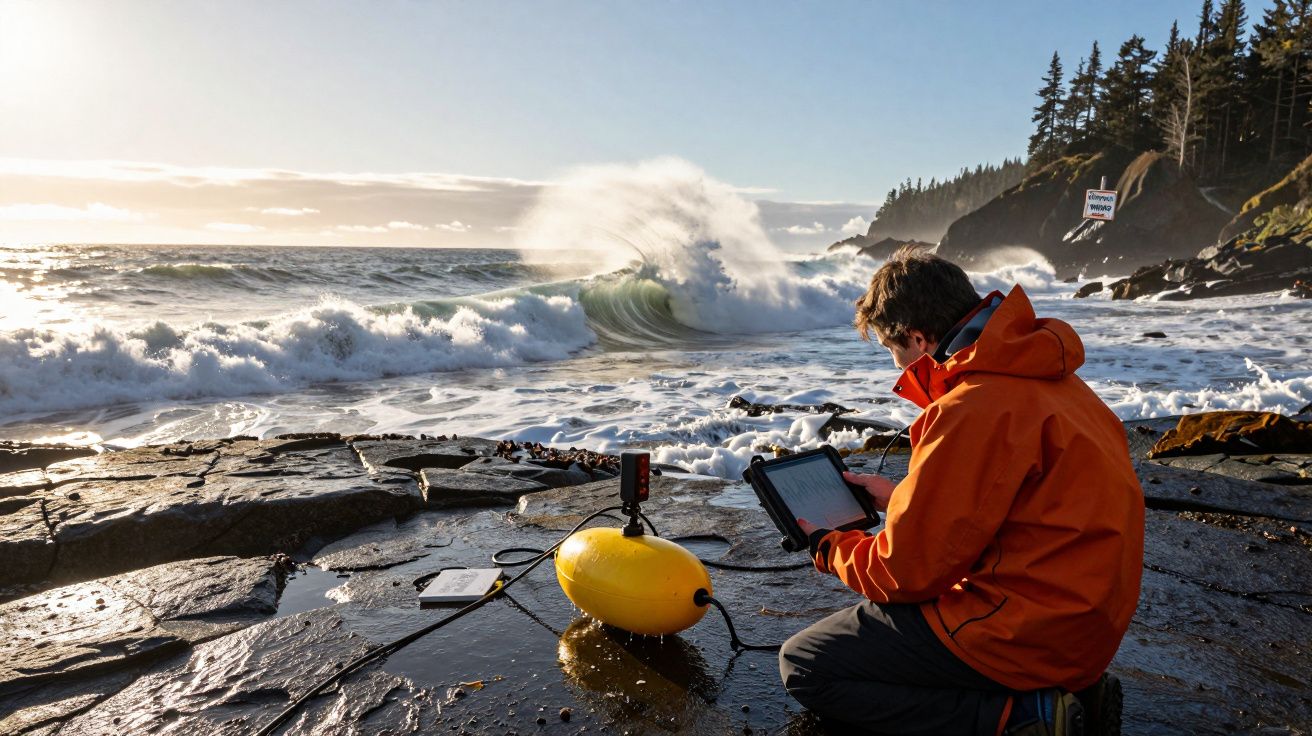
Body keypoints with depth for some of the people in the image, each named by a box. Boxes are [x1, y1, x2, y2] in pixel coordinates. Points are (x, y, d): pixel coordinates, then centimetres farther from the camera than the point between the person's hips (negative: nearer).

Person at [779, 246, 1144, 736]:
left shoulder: (973, 411, -24)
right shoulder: (1043, 374, 6)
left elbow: (908, 571, -16)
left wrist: (826, 548, 2)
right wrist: (902, 498, 23)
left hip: (1027, 634, -10)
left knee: (803, 666, -4)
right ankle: (1064, 690, 13)